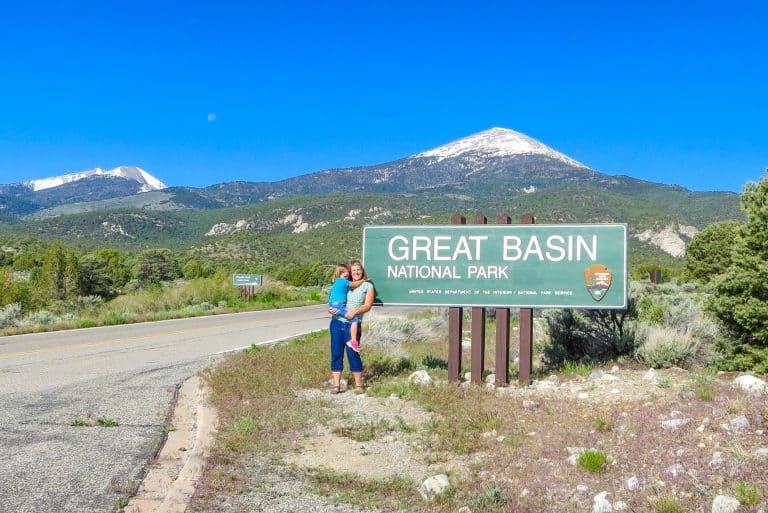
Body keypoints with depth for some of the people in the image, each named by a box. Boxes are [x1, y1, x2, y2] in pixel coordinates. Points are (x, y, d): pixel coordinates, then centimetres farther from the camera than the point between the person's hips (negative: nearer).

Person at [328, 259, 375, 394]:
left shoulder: (367, 286, 5)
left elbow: (367, 306, -4)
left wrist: (355, 311, -20)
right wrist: (331, 309, -5)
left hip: (352, 325, -3)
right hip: (337, 321, 3)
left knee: (353, 353, -5)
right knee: (336, 353, 2)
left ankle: (358, 385, 8)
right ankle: (336, 384, 7)